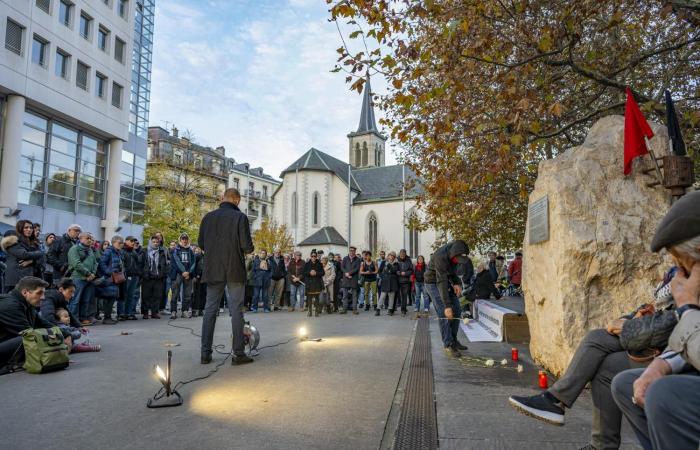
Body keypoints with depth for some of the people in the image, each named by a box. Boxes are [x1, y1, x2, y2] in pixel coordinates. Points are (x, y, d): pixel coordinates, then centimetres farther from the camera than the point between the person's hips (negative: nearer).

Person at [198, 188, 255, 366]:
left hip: (213, 270, 4)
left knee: (210, 309, 10)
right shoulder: (240, 217, -9)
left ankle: (205, 353, 12)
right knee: (236, 310, 2)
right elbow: (247, 246, -12)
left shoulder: (208, 217, 4)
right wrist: (249, 249, 10)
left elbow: (201, 244, 9)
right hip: (234, 270, -4)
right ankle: (238, 353, 4)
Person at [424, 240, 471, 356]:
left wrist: (457, 282, -10)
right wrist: (447, 306, -36)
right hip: (433, 283, -8)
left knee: (456, 311, 7)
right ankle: (448, 344, -1)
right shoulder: (441, 257, -35)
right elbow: (441, 283, -35)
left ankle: (453, 340, 20)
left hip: (446, 280, 8)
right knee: (444, 314, -12)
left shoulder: (455, 252, -12)